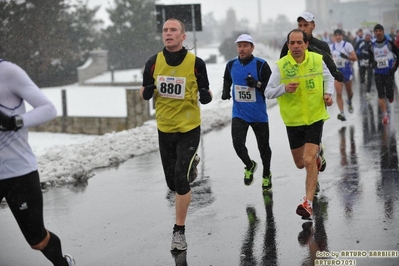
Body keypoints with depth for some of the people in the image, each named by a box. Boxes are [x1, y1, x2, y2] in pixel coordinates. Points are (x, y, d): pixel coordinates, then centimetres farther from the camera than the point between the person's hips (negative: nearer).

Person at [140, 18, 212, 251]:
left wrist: (206, 96, -25)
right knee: (172, 182, 11)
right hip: (165, 129, 4)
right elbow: (145, 93, 7)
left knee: (180, 178, -15)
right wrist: (148, 91, -16)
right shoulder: (153, 63, -3)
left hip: (189, 129, -3)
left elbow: (206, 94, -1)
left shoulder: (196, 63, -11)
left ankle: (179, 231, 0)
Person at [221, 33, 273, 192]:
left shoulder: (261, 65, -12)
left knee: (263, 147, 10)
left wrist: (258, 84, -27)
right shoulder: (231, 65, 0)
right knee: (237, 143, -14)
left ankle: (266, 175, 36)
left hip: (259, 115, -2)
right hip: (239, 113, 2)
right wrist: (225, 91, 4)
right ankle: (249, 166, 18)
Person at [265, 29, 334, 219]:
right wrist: (284, 88, -27)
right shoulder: (281, 65, -11)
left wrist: (328, 93, -7)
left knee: (309, 161, -15)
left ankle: (308, 203, -9)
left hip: (315, 118, -2)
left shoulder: (317, 60, -7)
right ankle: (316, 155, 52)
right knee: (300, 163, 15)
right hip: (293, 120, 2)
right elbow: (268, 92, -8)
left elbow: (329, 78, 12)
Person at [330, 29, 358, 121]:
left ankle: (349, 102, 48)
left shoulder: (347, 45, -7)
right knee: (339, 93, -13)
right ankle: (342, 113, -18)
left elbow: (355, 58, -12)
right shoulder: (332, 47, 5)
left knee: (349, 91, 15)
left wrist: (346, 56, -28)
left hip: (347, 70, -2)